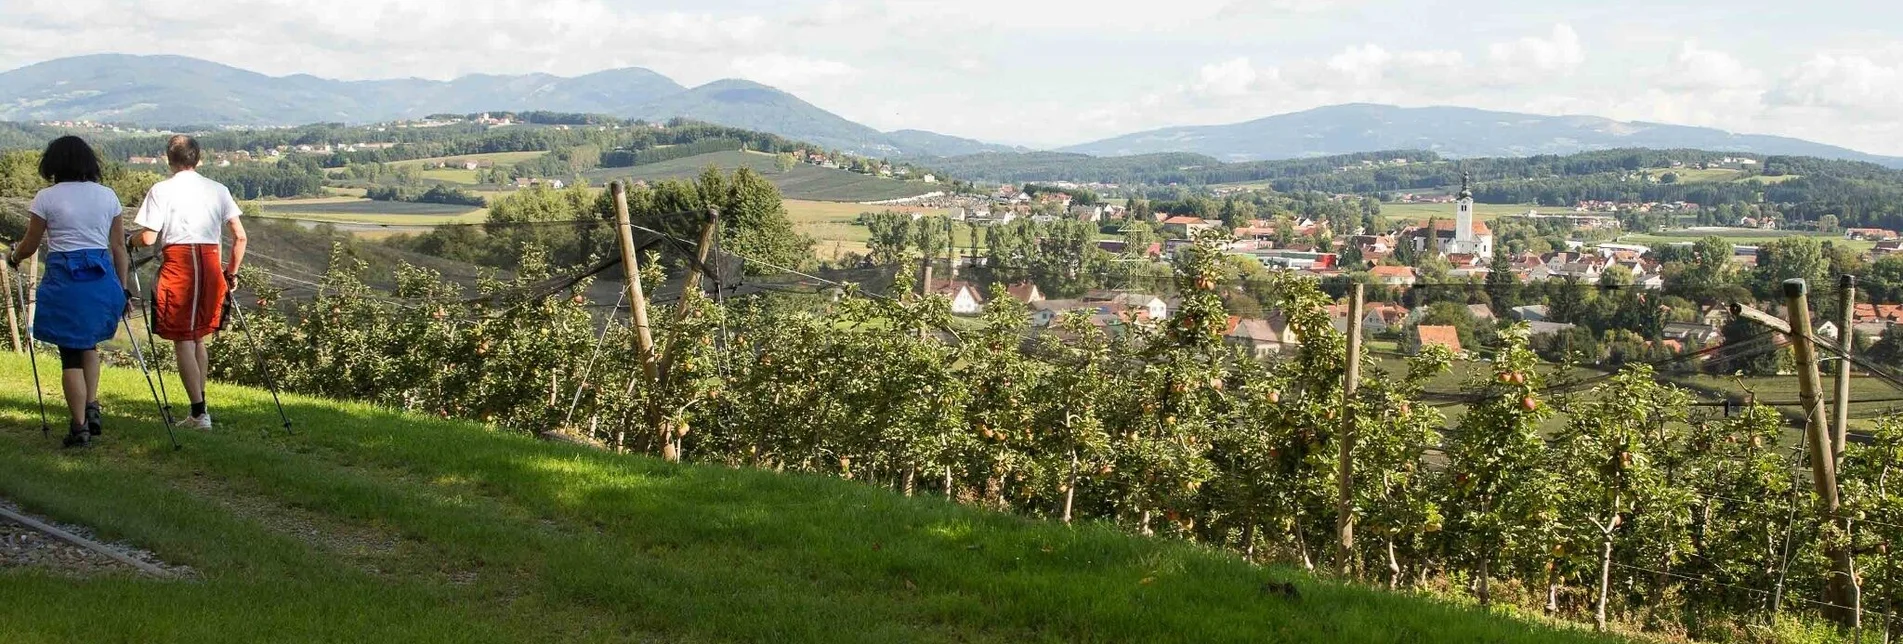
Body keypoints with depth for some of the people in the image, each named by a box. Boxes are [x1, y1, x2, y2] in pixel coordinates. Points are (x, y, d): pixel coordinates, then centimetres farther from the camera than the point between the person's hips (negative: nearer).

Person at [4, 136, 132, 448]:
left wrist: (12, 257, 27)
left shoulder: (47, 198, -2)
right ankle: (92, 407, 10)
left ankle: (79, 427, 4)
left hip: (64, 279, -3)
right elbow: (119, 247, 8)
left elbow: (29, 247, 4)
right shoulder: (107, 196, 7)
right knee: (88, 341, 23)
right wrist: (123, 289, 14)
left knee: (70, 354, 4)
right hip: (102, 278, 4)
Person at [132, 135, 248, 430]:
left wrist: (132, 240, 15)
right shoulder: (218, 189, 9)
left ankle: (200, 412, -7)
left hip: (177, 264, -4)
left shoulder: (162, 190, -2)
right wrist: (232, 272, 15)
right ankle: (198, 411, 17)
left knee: (183, 341, -1)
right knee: (199, 338, 15)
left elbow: (148, 238, -7)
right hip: (210, 264, 4)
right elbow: (240, 236, 5)